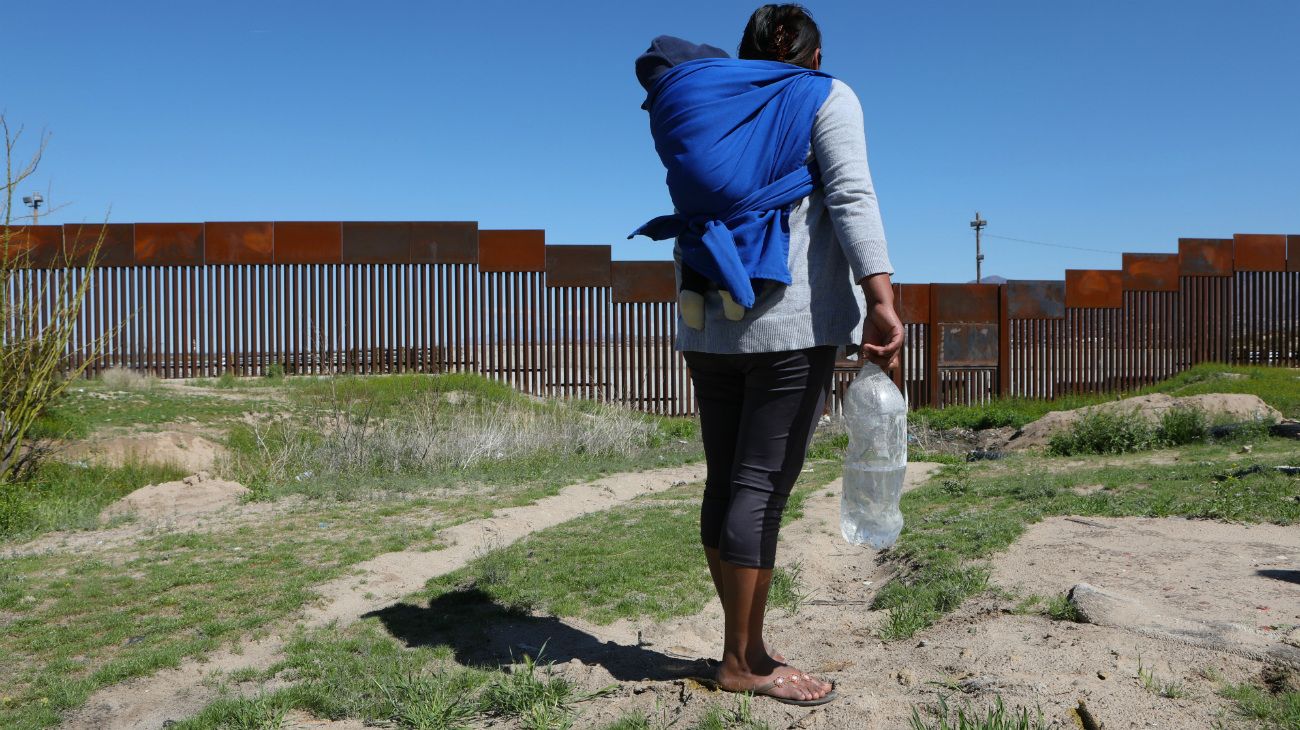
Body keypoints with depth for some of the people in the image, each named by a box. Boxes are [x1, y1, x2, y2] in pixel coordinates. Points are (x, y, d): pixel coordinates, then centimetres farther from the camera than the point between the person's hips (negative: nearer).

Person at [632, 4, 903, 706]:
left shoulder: (702, 106, 20)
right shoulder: (824, 96, 4)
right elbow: (851, 197, -9)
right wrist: (881, 299, -16)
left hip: (709, 324, 6)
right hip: (790, 320, -5)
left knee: (726, 482, 8)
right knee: (763, 485, -3)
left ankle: (744, 647, 17)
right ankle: (743, 661, 4)